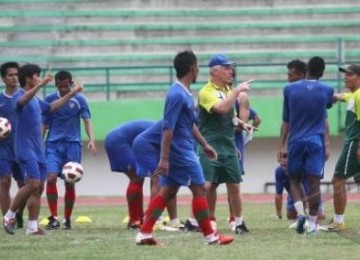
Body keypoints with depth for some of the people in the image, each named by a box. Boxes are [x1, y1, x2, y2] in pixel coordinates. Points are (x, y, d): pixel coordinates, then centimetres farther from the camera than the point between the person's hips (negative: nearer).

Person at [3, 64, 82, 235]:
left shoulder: (36, 100, 18)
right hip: (25, 148, -9)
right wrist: (41, 85, -45)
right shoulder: (19, 95, -8)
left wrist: (71, 94, 33)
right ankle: (9, 216, -5)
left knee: (38, 187, 3)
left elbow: (52, 107, 35)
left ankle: (32, 227, 3)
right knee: (33, 184, -18)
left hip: (38, 149, 9)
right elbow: (22, 100, -33)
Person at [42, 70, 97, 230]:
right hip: (53, 144, 0)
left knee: (70, 183, 2)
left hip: (73, 144, 0)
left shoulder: (79, 100, 3)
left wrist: (91, 140, -16)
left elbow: (87, 121, -1)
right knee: (51, 178, -17)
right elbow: (44, 124, 11)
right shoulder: (49, 100, 5)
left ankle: (67, 219, 14)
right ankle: (54, 218, -12)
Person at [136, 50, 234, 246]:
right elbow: (168, 128, -22)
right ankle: (210, 236, 4)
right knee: (199, 189, -2)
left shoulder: (183, 93, 13)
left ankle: (144, 234, 4)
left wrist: (204, 144, 28)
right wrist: (164, 158, -25)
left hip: (183, 151, 10)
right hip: (181, 152, -10)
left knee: (167, 192, 8)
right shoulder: (177, 95, -18)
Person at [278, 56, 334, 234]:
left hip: (295, 142, 1)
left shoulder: (290, 89, 2)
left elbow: (286, 121, 6)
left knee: (294, 180, 13)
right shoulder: (326, 91, -1)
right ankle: (312, 224, 1)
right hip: (316, 142, -1)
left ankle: (300, 213, -9)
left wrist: (281, 146, 8)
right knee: (314, 182, 0)